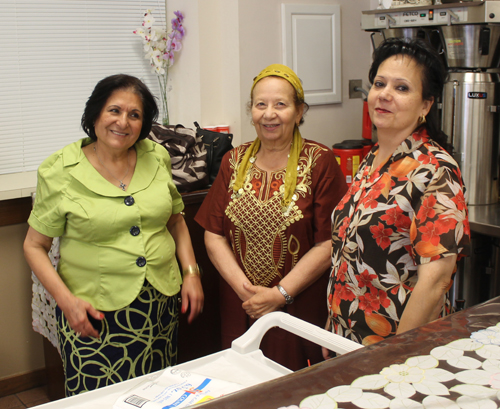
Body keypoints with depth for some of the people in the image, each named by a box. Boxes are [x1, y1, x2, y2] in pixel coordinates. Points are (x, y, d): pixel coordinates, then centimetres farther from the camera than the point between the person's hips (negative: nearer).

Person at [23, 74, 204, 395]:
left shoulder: (157, 158, 3)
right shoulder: (60, 171, -7)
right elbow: (35, 246, -2)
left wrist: (191, 273, 5)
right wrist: (66, 299, -14)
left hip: (161, 304, 3)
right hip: (94, 312, -3)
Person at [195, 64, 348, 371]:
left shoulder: (320, 162, -4)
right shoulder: (235, 161, 8)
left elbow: (329, 244, -10)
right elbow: (213, 234, 4)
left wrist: (280, 294, -13)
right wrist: (244, 287, -8)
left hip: (299, 310, -3)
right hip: (239, 311, 4)